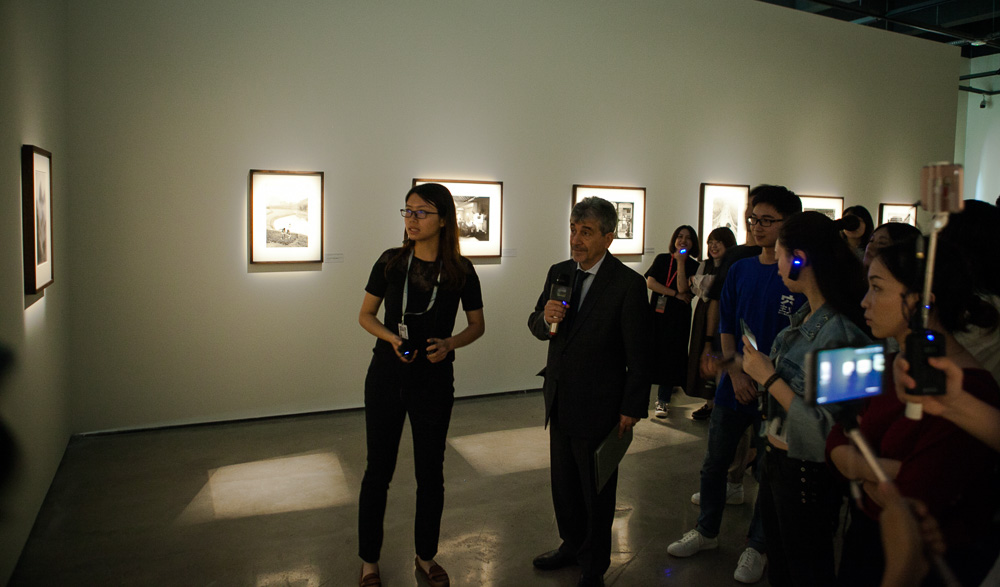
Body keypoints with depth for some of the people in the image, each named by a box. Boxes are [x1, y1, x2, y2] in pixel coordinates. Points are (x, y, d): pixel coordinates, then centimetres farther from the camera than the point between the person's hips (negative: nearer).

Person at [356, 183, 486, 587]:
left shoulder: (460, 271, -6)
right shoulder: (391, 262, -4)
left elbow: (477, 325, 5)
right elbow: (365, 315, 5)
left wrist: (449, 344, -15)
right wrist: (391, 337, -14)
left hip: (434, 380, 0)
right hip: (386, 376, 0)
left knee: (430, 470, 11)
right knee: (378, 468, 9)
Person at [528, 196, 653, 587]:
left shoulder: (628, 284, -16)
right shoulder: (559, 273, 3)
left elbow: (640, 355, -13)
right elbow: (537, 327, 9)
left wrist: (632, 408, -12)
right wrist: (545, 317, -14)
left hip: (599, 407, -6)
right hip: (560, 402, 6)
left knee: (596, 490, 12)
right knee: (563, 482, 20)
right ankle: (572, 545, 43)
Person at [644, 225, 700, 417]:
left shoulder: (693, 266, 1)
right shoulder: (662, 259, 7)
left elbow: (683, 288, -14)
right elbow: (650, 282, -6)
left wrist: (681, 262, -14)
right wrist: (676, 294, -11)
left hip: (678, 317, -2)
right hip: (658, 313, 2)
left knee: (671, 356, -2)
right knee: (655, 352, 1)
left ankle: (663, 401, 5)